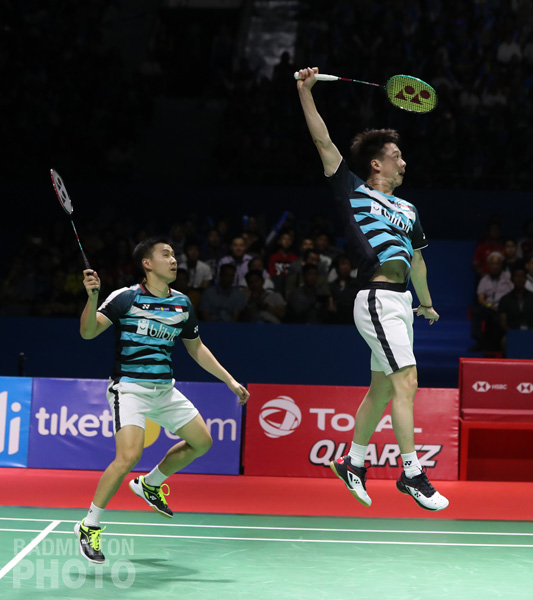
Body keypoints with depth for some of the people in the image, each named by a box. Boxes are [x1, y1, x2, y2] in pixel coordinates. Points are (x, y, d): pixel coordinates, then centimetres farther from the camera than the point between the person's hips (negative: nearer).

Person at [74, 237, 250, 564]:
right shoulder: (127, 298, -10)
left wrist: (230, 380, 17)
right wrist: (93, 297, -34)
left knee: (201, 441, 10)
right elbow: (88, 332, -17)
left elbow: (196, 348, 20)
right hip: (130, 387, -7)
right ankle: (89, 527, -8)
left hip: (164, 388, 7)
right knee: (129, 456, -22)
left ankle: (150, 484, 31)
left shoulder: (182, 303, 8)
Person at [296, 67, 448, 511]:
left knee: (382, 389, 13)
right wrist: (306, 92, -9)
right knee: (406, 383, -13)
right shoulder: (354, 192, 1)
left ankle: (352, 462, 26)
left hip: (401, 300, 8)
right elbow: (325, 143, -4)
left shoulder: (407, 209, 20)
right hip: (377, 299, -8)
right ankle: (412, 474, -11)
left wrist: (426, 302, 39)